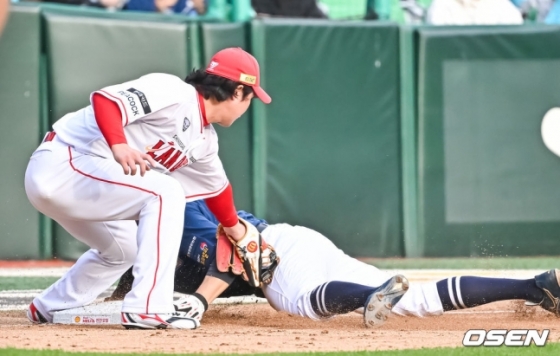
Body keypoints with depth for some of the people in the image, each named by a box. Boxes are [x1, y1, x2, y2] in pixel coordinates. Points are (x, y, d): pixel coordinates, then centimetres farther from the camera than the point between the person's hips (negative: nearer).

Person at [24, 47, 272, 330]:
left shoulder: (204, 139, 14)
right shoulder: (175, 94, -14)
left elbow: (216, 188, 32)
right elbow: (104, 99, -26)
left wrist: (238, 233, 44)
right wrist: (119, 146, -43)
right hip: (61, 163, -10)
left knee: (124, 248, 26)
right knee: (165, 192, -18)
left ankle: (48, 308, 38)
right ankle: (147, 308, -21)